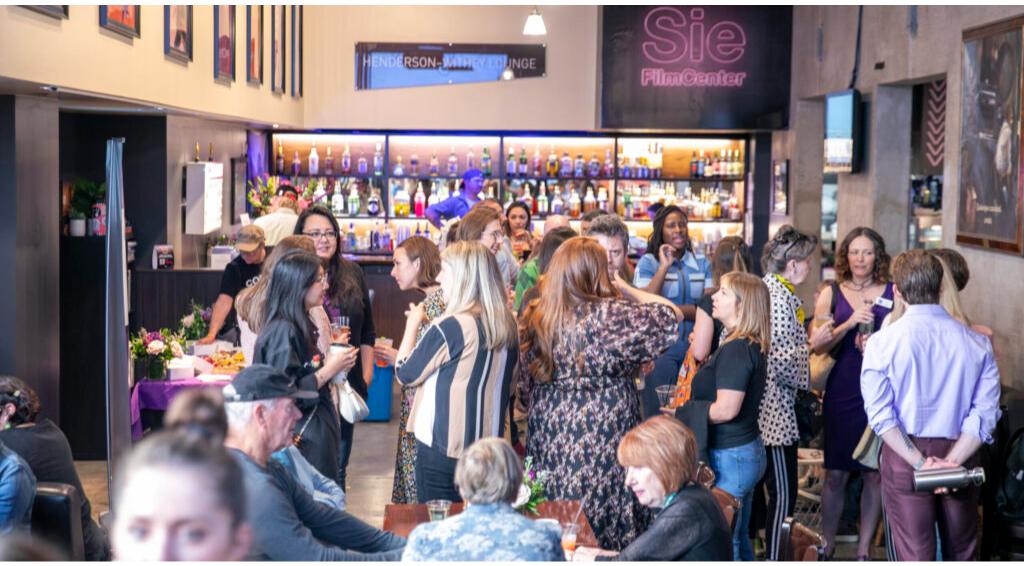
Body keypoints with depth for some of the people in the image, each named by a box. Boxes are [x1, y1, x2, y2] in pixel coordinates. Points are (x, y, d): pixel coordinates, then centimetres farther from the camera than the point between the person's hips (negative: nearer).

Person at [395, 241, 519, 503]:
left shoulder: (449, 327, -19)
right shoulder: (506, 323, 1)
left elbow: (405, 374, -8)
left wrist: (413, 325, 5)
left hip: (443, 446, -7)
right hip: (488, 446, 7)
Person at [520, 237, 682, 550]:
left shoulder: (532, 317, 0)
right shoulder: (609, 315, -17)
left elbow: (524, 386, 9)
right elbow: (671, 315, -6)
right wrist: (626, 289, 4)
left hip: (547, 441, 6)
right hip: (602, 449, -5)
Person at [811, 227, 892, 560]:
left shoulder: (894, 294, 4)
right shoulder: (831, 294, 5)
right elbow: (819, 346, -2)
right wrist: (849, 324, -16)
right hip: (842, 392, 0)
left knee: (875, 473, 5)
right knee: (836, 473, 3)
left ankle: (864, 549, 17)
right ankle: (827, 545, 18)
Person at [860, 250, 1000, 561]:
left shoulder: (882, 342, -10)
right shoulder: (977, 343, -4)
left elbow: (880, 415, -15)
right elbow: (985, 411, -10)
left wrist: (920, 463, -14)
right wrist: (952, 461, -13)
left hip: (904, 456, -2)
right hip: (961, 454, 2)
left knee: (915, 555, 5)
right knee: (962, 552, 18)